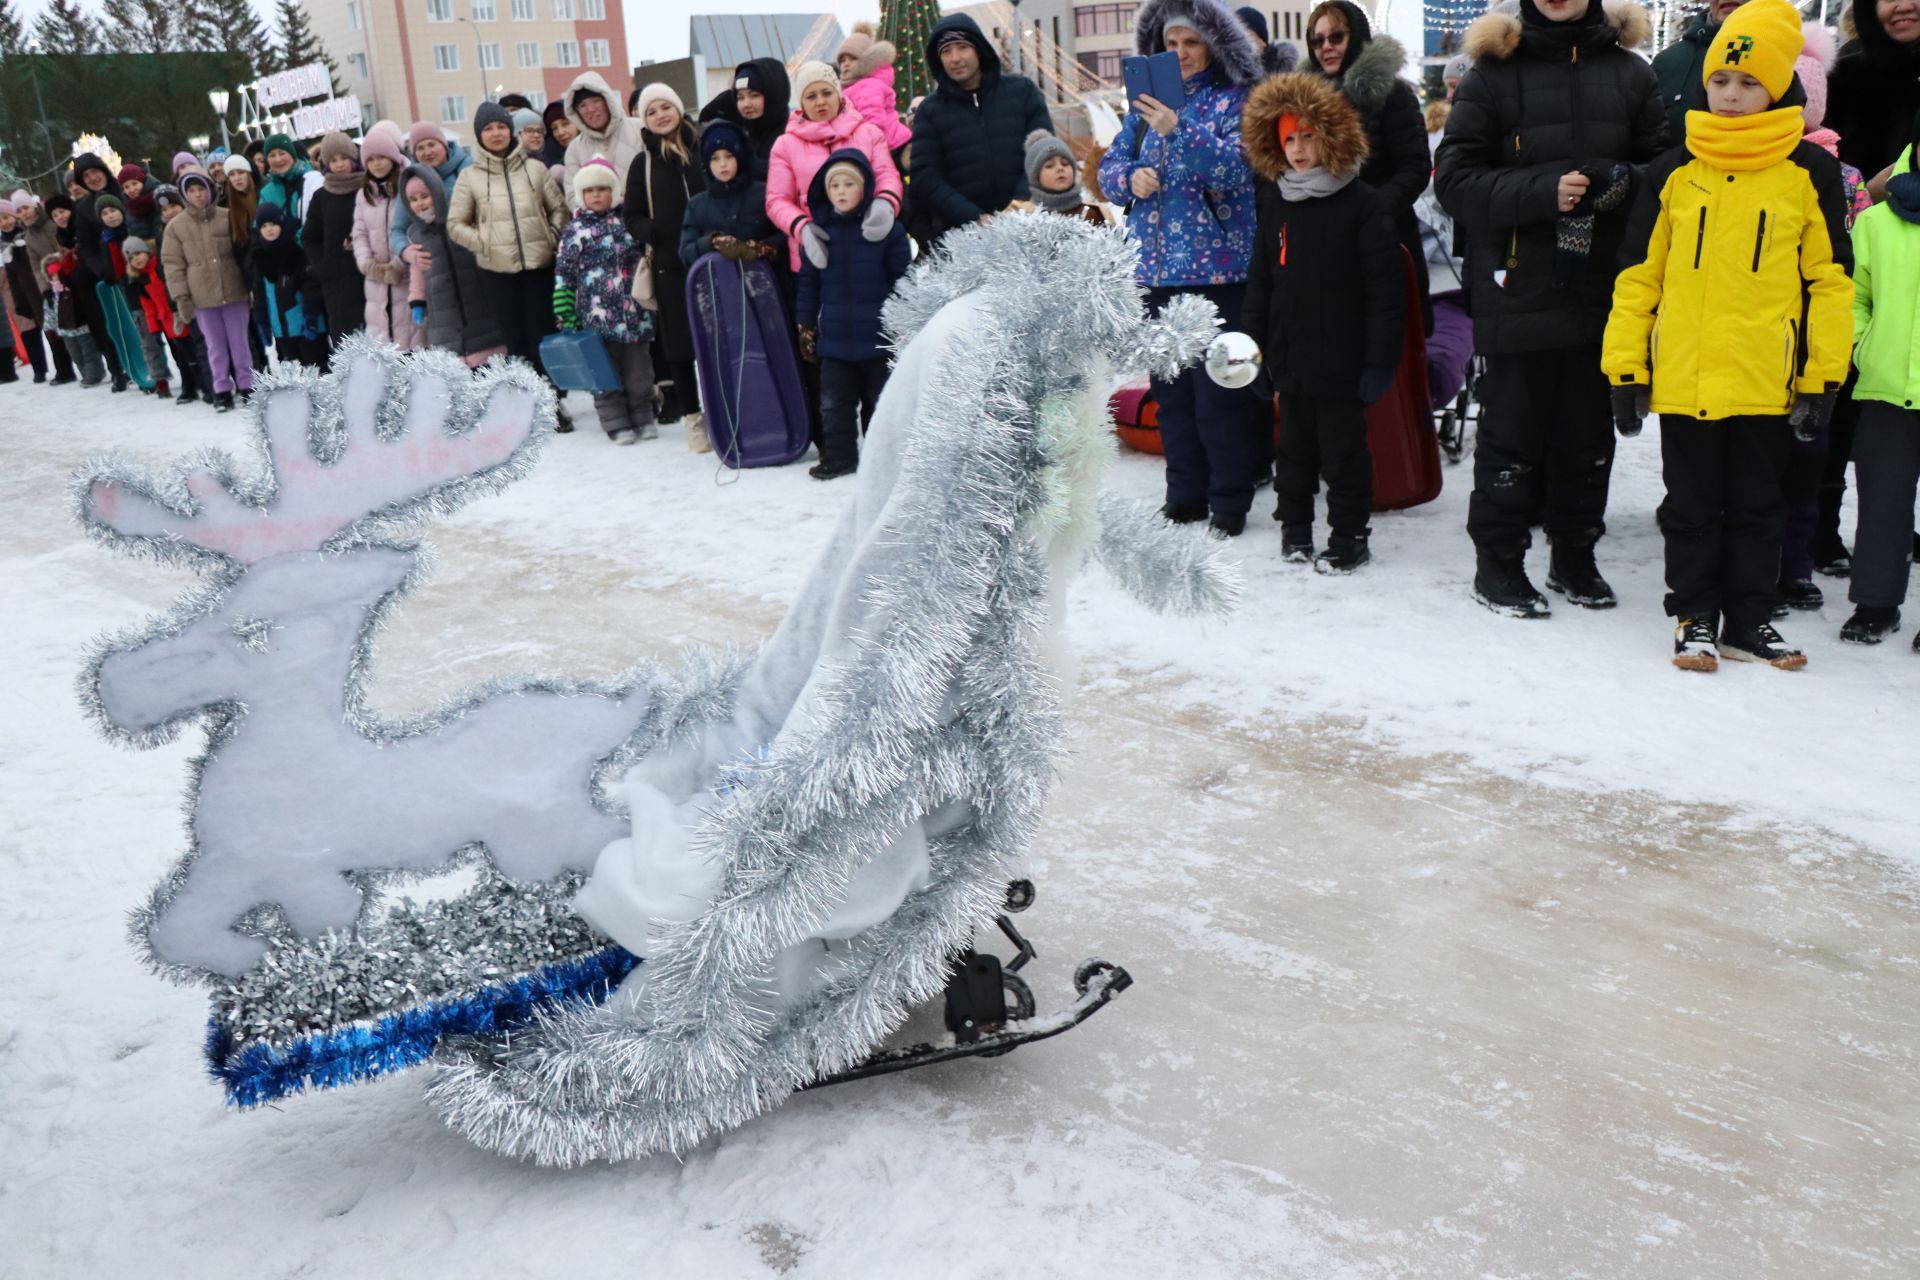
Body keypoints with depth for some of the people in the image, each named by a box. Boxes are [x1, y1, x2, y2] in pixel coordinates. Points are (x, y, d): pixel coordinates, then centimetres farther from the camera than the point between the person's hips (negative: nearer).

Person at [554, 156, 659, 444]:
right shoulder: (574, 231, 1)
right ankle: (616, 424, 10)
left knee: (638, 367, 8)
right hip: (597, 317, -2)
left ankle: (642, 418, 21)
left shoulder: (628, 222, 8)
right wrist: (565, 315, -3)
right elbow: (563, 276, 1)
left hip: (635, 312, 2)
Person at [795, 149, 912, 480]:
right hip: (834, 338, 3)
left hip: (877, 337, -3)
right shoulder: (819, 230, 3)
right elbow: (808, 282, 8)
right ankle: (838, 456, 17)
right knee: (834, 402, 7)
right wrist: (805, 325, 8)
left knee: (880, 400, 10)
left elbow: (903, 279, -4)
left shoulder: (885, 228, -6)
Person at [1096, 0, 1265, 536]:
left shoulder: (1235, 101, -1)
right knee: (1170, 389, 11)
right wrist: (1131, 178, -11)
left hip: (1218, 269, -5)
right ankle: (1184, 496, 21)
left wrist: (1178, 130, -28)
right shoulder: (1146, 101, 13)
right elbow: (1109, 169, 12)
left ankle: (1229, 502, 4)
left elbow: (1236, 170, -17)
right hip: (1157, 270, 6)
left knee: (1220, 391, -5)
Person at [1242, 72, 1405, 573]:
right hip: (1289, 361, 5)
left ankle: (1350, 537, 17)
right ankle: (1294, 527, 30)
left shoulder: (1364, 206, -9)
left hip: (1342, 363, -5)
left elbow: (1385, 291, -11)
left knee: (1344, 453, 5)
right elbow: (1259, 285, 13)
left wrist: (1379, 361, -15)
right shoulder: (1275, 210, 8)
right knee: (1294, 450, 16)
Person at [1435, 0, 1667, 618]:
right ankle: (1497, 562, 16)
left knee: (1590, 434, 11)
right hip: (1517, 294, -3)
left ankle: (1575, 556, 26)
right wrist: (1543, 192, -18)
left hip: (1600, 290, 3)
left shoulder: (1629, 72, 9)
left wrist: (1622, 182, -11)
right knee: (1512, 435, 3)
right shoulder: (1493, 73, 0)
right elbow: (1454, 179, -6)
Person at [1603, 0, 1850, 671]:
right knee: (1692, 506, 9)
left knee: (1757, 505, 10)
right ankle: (1696, 618, 21)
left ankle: (1749, 620, 23)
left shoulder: (1807, 172, 1)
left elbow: (1830, 280, 2)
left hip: (1766, 382, 0)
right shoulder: (1674, 170, 4)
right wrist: (1625, 367, 1)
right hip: (1682, 380, 1)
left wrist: (1823, 377, -1)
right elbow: (1638, 274, 5)